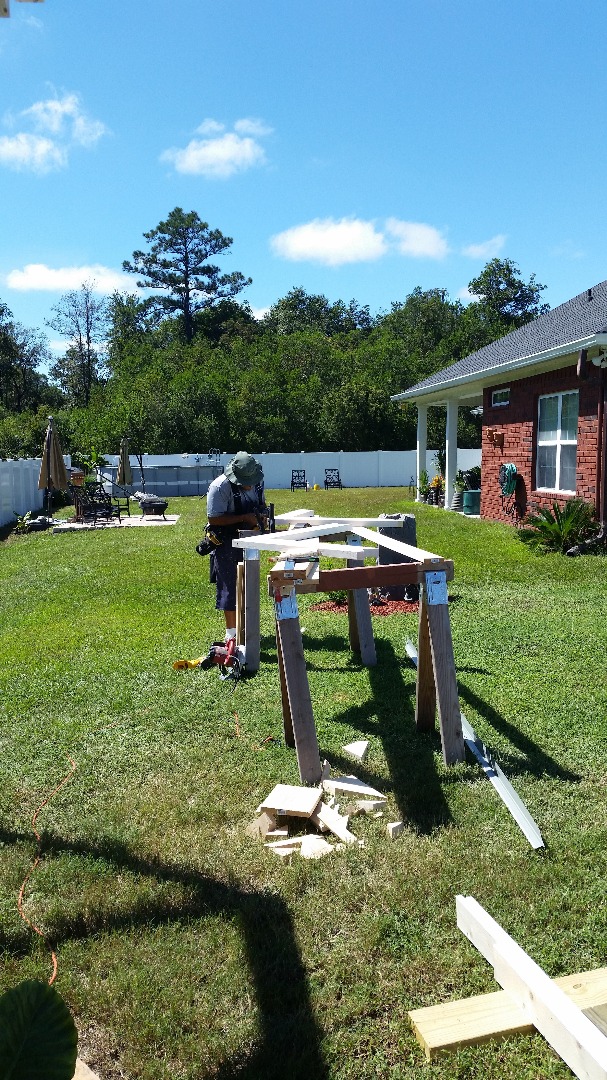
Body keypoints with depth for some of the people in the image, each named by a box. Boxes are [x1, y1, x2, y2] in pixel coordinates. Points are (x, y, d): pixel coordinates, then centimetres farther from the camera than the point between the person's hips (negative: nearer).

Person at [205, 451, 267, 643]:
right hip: (227, 544, -7)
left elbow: (261, 506, 18)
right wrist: (244, 518, -26)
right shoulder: (220, 487, -20)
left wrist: (262, 516, -7)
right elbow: (214, 519, -22)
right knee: (230, 586, -2)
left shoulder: (257, 483, 2)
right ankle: (232, 632, 8)